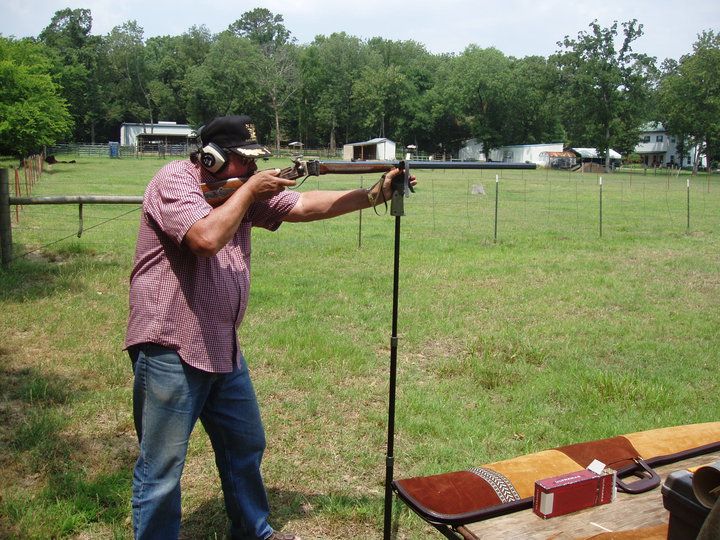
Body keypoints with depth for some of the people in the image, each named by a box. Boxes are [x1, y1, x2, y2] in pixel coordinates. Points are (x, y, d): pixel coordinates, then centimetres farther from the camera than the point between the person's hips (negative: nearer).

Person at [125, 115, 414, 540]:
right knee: (162, 472, 1)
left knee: (247, 448, 21)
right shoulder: (174, 181, -13)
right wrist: (249, 191, -16)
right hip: (171, 350, -8)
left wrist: (375, 195, -2)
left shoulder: (243, 189, 9)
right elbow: (207, 237, -29)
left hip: (223, 349, 9)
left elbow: (305, 205, 5)